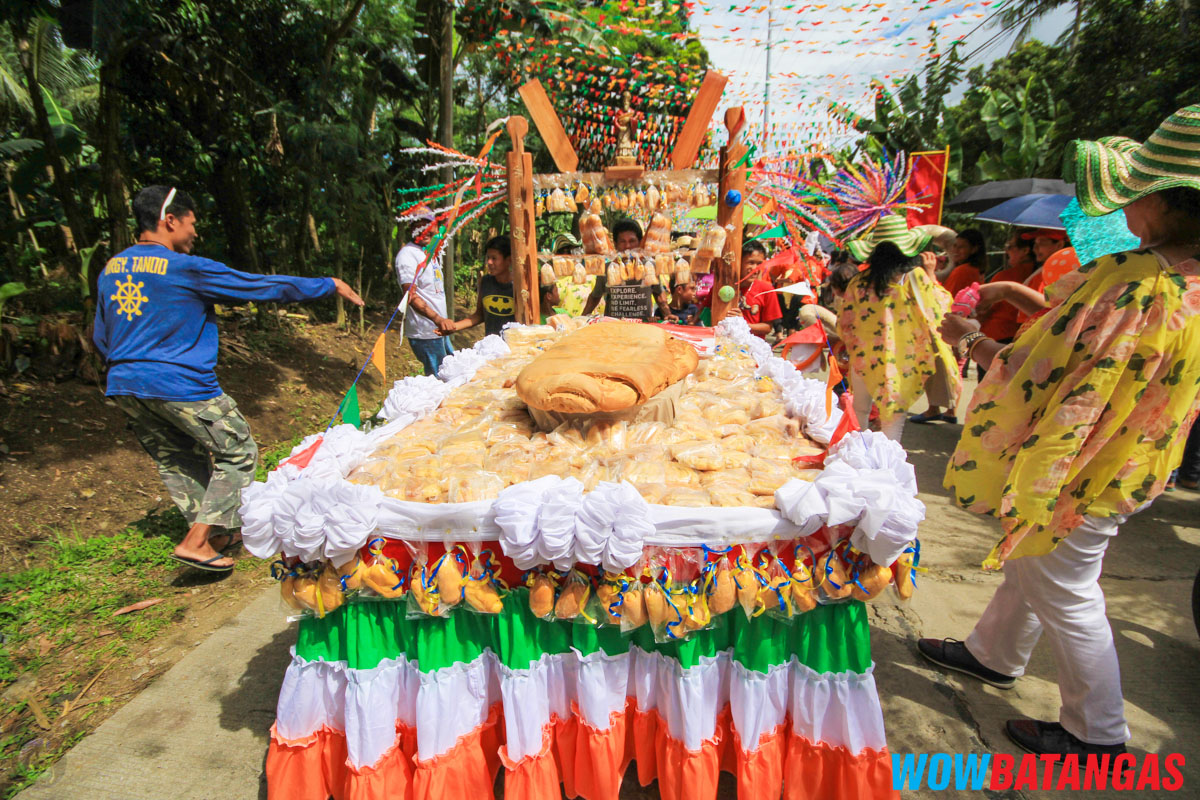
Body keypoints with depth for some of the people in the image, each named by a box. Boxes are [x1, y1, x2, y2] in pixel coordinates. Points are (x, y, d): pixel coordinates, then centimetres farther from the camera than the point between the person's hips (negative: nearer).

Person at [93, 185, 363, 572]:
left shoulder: (109, 269, 10)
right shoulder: (187, 268, -12)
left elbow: (101, 338, 18)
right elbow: (262, 286, -7)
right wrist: (329, 285, 2)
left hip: (124, 387, 8)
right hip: (180, 385, -8)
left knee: (176, 460, 19)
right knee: (238, 453, 5)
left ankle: (216, 534, 26)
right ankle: (196, 541, 2)